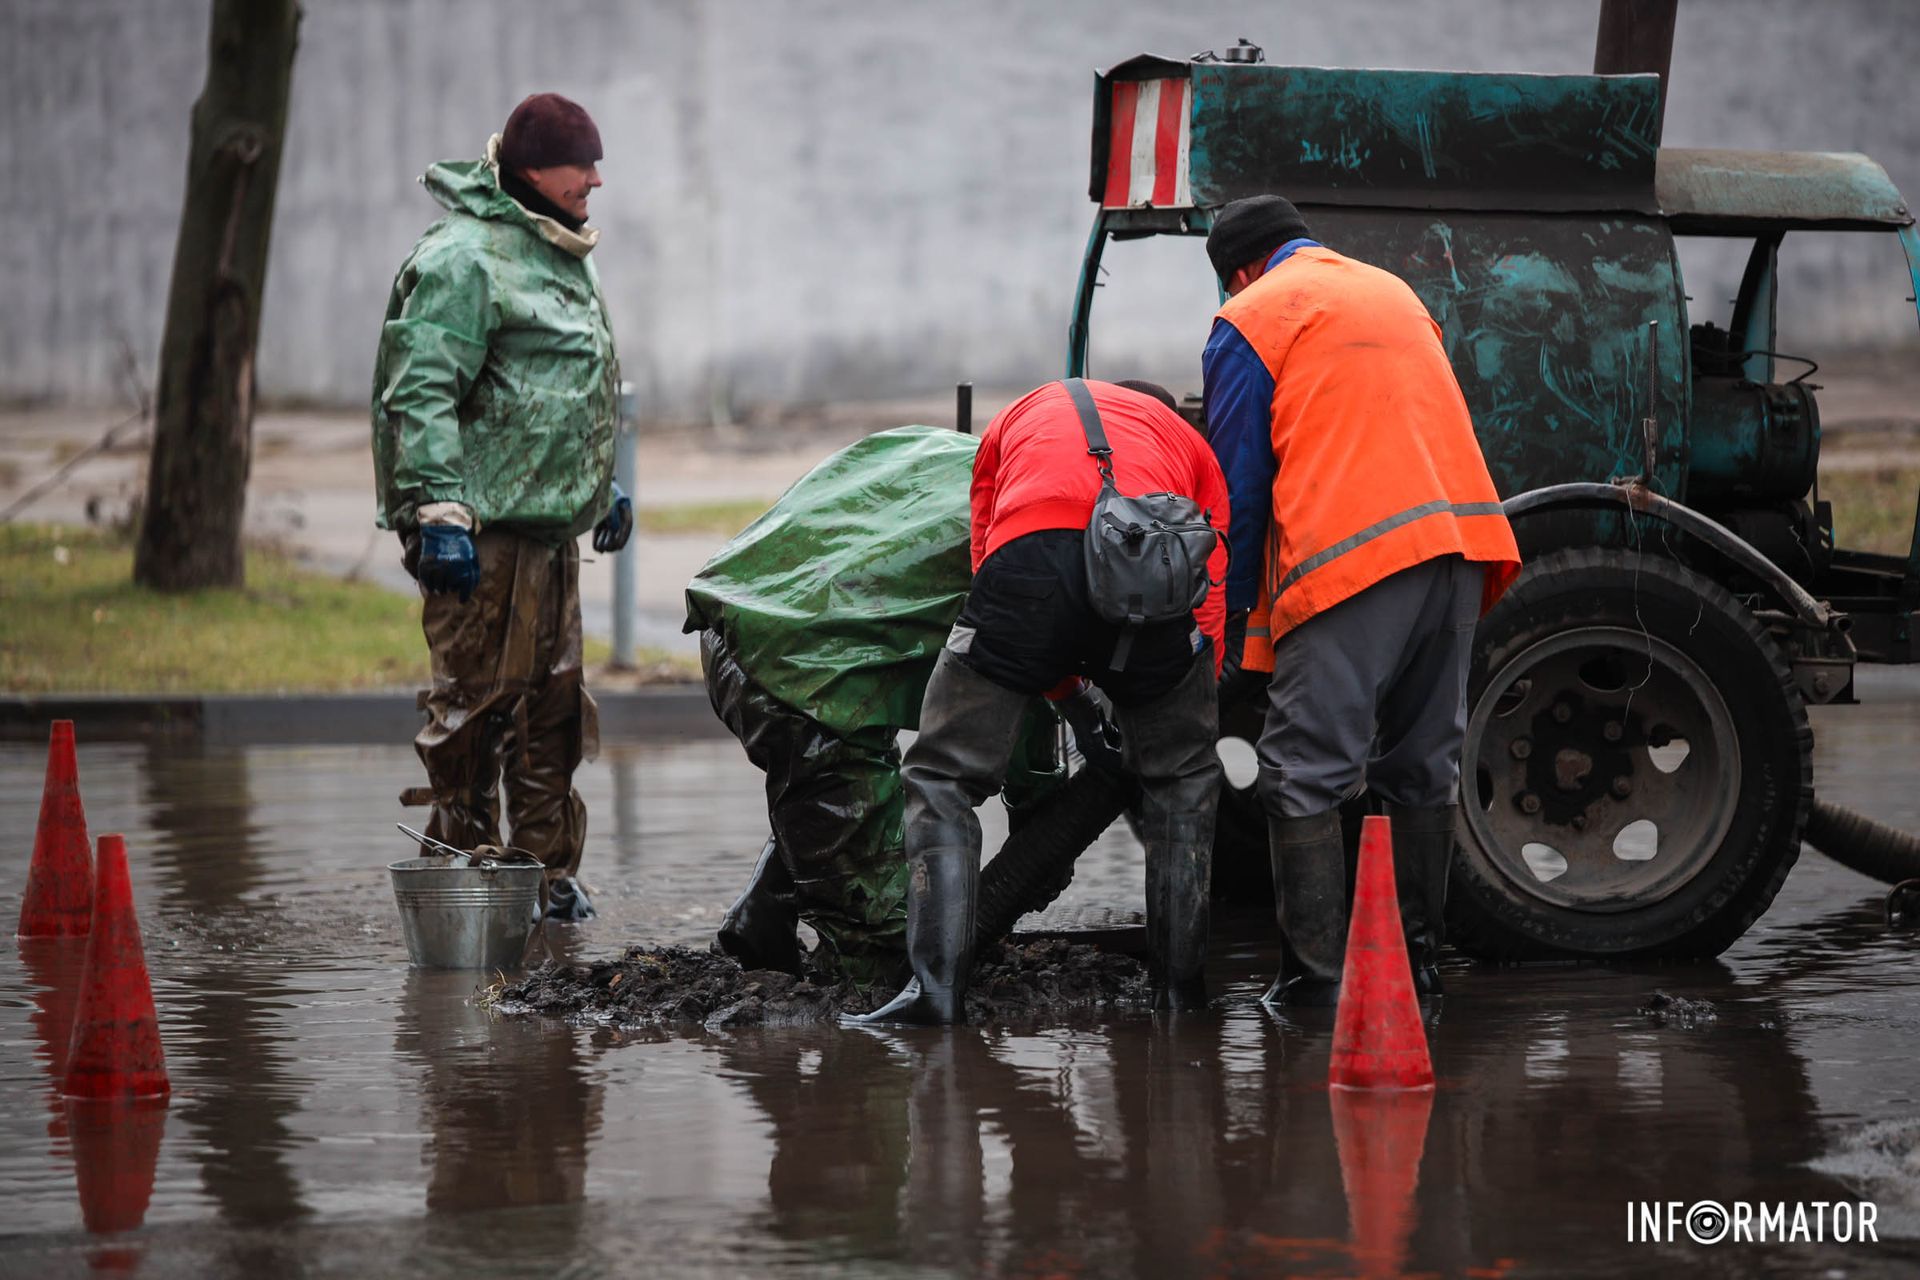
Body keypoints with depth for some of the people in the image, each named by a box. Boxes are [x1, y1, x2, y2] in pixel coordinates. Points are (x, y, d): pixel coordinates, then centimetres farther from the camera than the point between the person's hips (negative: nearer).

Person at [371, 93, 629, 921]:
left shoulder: (564, 256, 19)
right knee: (479, 701, -6)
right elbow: (421, 395, -20)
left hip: (551, 525, 9)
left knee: (555, 701, 12)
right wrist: (440, 511, -26)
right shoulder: (464, 259, -13)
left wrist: (602, 489, 32)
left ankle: (548, 869, 21)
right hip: (487, 525, -9)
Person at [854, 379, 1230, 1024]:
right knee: (1182, 776, 25)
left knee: (942, 777, 11)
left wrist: (1058, 684, 43)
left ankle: (936, 986, -3)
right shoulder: (1190, 443, 37)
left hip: (1031, 552, -1)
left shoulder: (1021, 413, 41)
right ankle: (1179, 985, 23)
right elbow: (1209, 597, 28)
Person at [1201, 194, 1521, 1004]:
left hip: (1351, 558, -6)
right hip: (1462, 539, 7)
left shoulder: (1249, 322, 6)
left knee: (1305, 771, -3)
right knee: (1425, 765, 14)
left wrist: (1235, 614, 11)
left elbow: (1240, 484, 5)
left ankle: (1315, 974, -6)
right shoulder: (1393, 291, 26)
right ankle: (1418, 960, 15)